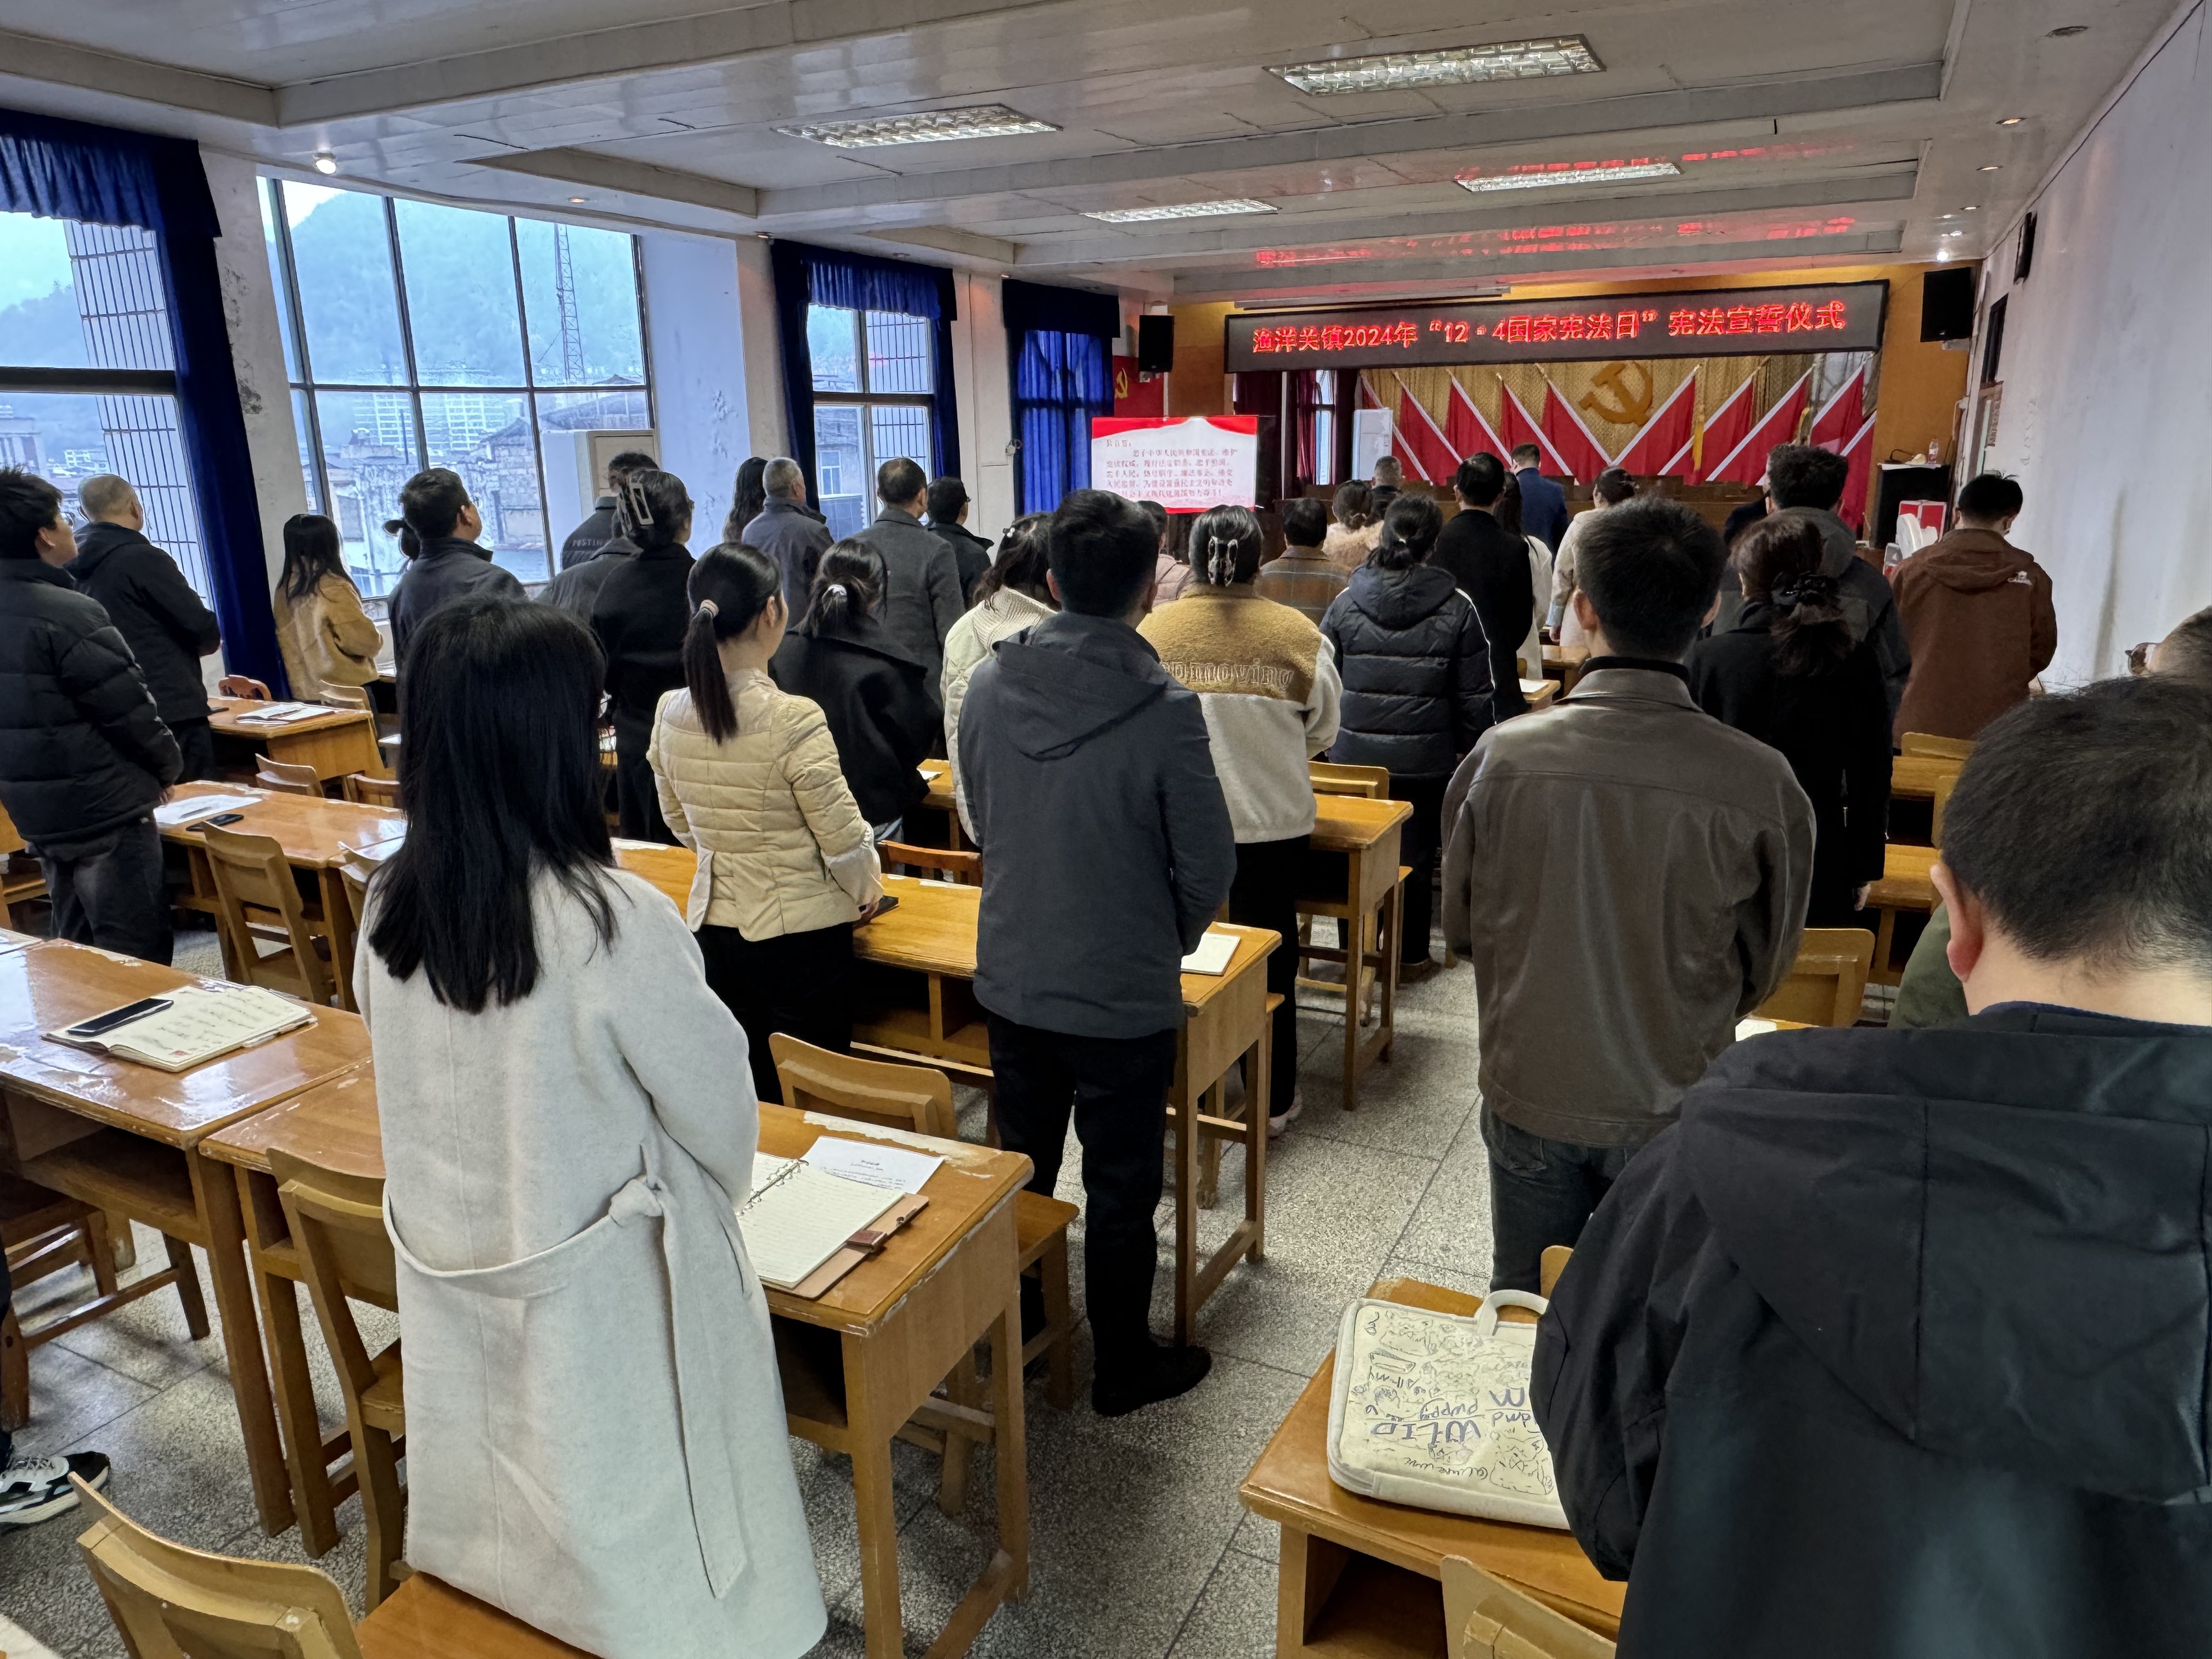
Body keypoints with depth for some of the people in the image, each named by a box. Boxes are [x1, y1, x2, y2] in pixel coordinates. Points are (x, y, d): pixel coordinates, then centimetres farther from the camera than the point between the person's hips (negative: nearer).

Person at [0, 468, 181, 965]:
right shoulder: (69, 613, -19)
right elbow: (129, 708, -17)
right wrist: (167, 766, 1)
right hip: (104, 809, -9)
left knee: (78, 953, 19)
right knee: (138, 957, -1)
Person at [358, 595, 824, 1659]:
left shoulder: (389, 908, -10)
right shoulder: (614, 922, -29)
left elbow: (430, 1088, 4)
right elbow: (719, 1113, -16)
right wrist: (719, 1185, 6)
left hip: (455, 1288, 6)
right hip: (604, 1301, -6)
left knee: (511, 1516, 28)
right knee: (654, 1563, 17)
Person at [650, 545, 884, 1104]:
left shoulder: (670, 716, -3)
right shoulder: (794, 721, -21)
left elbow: (681, 825, 10)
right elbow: (843, 836, -15)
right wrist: (867, 888, 5)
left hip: (713, 926, 6)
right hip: (802, 931, -5)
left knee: (741, 1098, 19)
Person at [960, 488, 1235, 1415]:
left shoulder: (988, 686, -8)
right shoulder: (1165, 712, -21)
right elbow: (1208, 866, -14)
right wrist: (1170, 944, 6)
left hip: (1010, 980, 5)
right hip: (1124, 995, -4)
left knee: (1021, 1165, 23)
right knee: (1120, 1188, 13)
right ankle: (1123, 1366, 31)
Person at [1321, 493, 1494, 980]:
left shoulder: (1346, 603, -2)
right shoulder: (1457, 610, -6)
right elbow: (1474, 695, -3)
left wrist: (1329, 737, 14)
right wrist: (1466, 748, 10)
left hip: (1354, 756, 2)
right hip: (1425, 760, -1)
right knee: (1415, 857, 9)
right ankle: (1410, 957, 20)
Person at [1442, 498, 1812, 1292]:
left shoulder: (1503, 756, -17)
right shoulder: (1759, 781, -18)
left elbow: (1460, 926, -2)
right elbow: (1765, 967, -3)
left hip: (1529, 1096, 1)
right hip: (1673, 1107, 0)